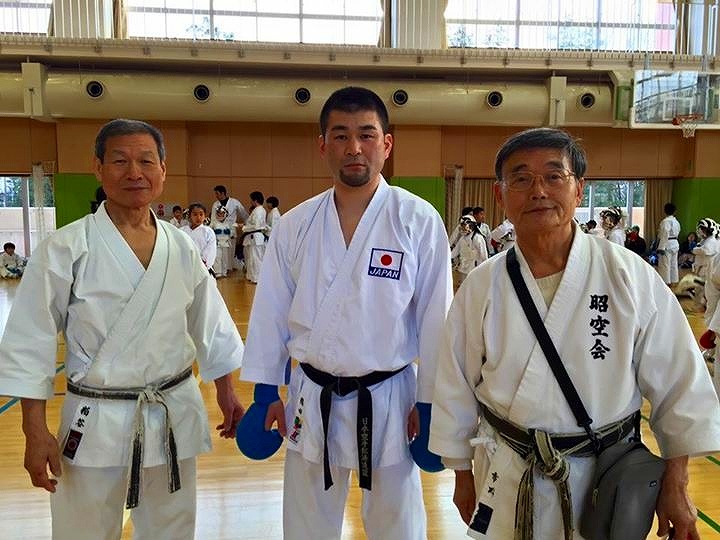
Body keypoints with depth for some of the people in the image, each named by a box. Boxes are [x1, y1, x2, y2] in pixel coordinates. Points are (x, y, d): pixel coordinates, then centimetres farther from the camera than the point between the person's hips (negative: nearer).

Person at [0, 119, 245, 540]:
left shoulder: (181, 247, 0)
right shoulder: (66, 250, -11)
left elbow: (211, 325, 9)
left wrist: (227, 395, 12)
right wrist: (35, 432, -8)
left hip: (175, 417, 4)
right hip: (97, 421, -3)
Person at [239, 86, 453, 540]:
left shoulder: (419, 221, -12)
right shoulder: (295, 225, -3)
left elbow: (435, 318, -7)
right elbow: (271, 313, 4)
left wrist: (428, 402, -3)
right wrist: (266, 391, 7)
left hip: (387, 399, -2)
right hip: (312, 398, 3)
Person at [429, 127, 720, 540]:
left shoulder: (631, 276, -12)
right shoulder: (481, 287, -8)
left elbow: (678, 382, -5)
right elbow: (457, 389, 1)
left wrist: (676, 484, -1)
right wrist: (463, 475, 8)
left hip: (607, 478, 0)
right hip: (508, 482, 1)